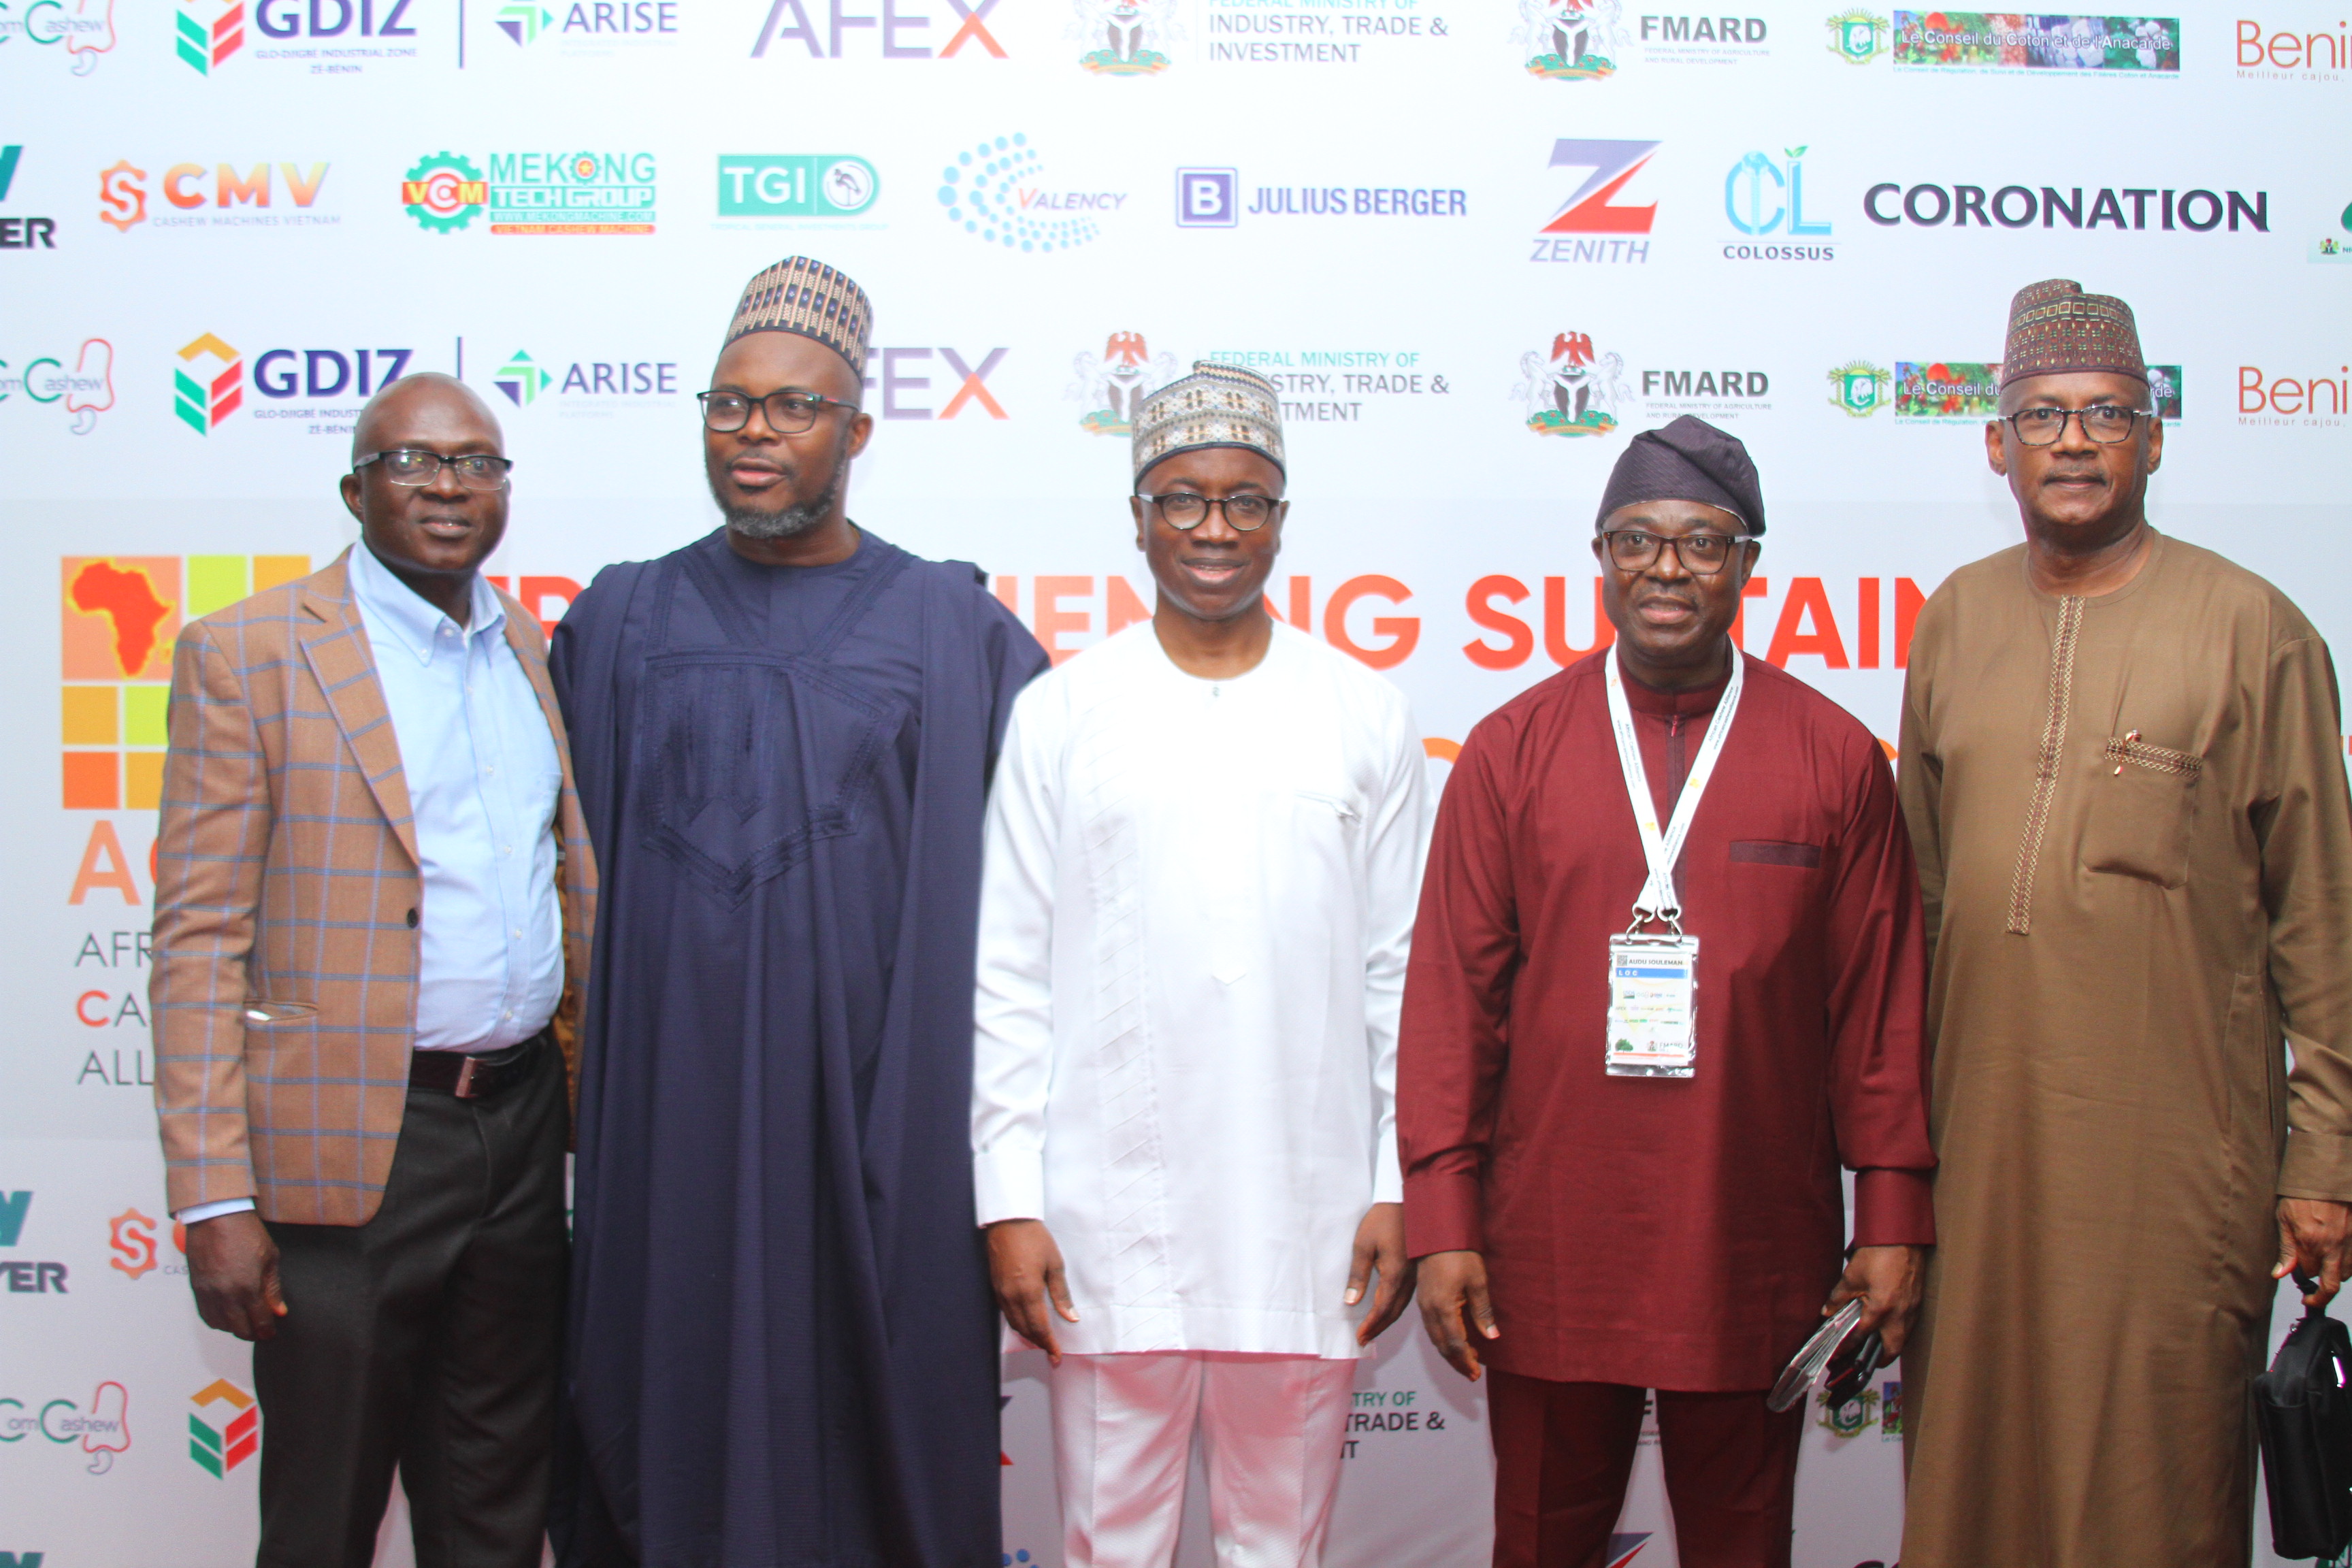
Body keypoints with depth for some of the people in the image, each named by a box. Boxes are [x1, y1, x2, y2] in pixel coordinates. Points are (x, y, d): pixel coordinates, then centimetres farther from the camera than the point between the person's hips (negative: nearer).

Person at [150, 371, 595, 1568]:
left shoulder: (536, 651, 11)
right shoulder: (247, 653, -5)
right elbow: (198, 939, -9)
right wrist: (212, 1199, -15)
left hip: (523, 1126, 5)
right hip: (345, 1151, -5)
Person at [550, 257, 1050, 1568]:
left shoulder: (955, 631, 3)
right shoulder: (622, 621, 8)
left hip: (879, 1100, -1)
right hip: (673, 1102, 1)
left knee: (874, 1407, 5)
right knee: (679, 1405, 7)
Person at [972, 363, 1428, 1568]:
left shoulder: (1363, 714, 6)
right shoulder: (1061, 713, 3)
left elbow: (1399, 970, 6)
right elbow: (1009, 979, 2)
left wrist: (1400, 1187, 2)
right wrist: (1009, 1199, -3)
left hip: (1307, 1215, 1)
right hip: (1108, 1214, -1)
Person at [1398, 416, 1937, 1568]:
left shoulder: (1835, 758, 3)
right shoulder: (1511, 750, 2)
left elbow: (1883, 1003, 4)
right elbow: (1450, 996, 1)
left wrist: (1893, 1216, 2)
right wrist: (1440, 1219, -4)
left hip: (1758, 1259, 0)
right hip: (1548, 1261, 0)